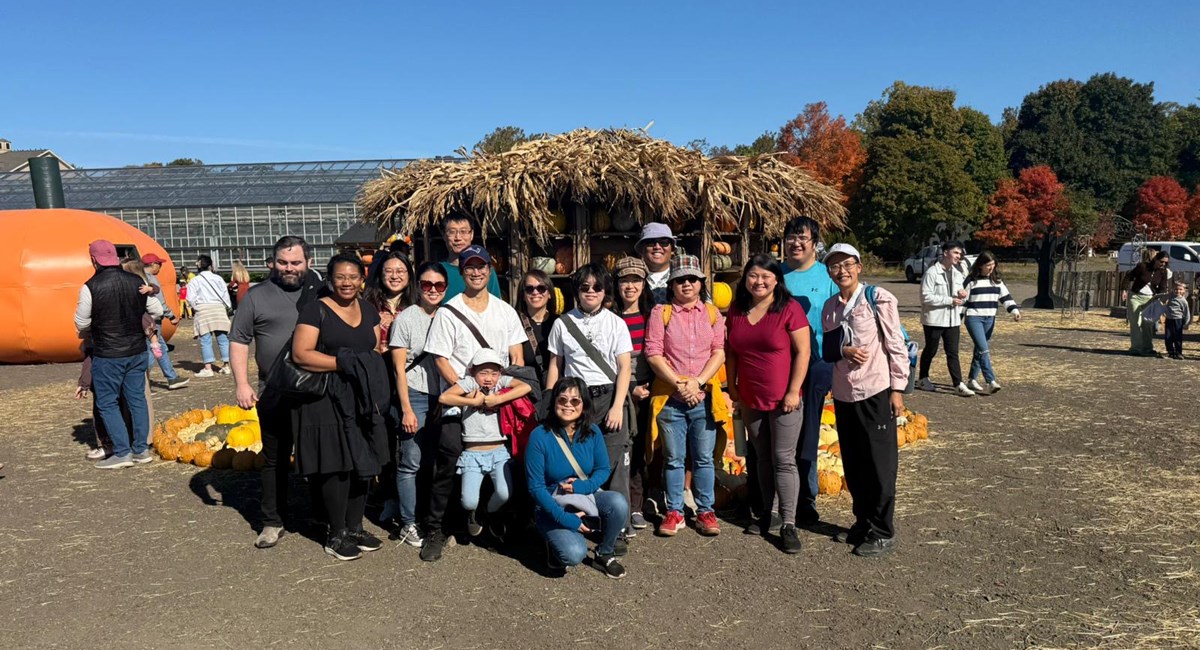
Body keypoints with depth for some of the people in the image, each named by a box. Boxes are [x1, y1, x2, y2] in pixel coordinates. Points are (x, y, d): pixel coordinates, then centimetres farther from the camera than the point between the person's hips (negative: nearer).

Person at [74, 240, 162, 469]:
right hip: (137, 351, 5)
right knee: (137, 399, 12)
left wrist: (86, 332, 17)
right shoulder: (136, 281, 0)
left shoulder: (90, 287, -14)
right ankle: (141, 449, 16)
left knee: (107, 403, 6)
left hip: (107, 355, -5)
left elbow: (82, 324, -6)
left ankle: (122, 452, 4)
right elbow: (157, 311, 9)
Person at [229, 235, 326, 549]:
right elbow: (239, 341, 3)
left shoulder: (322, 293, 6)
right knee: (275, 459, 10)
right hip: (274, 394, 0)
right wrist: (241, 383, -6)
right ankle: (273, 522, 23)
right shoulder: (257, 296, 3)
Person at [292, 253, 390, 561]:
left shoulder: (368, 310, 14)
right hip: (329, 402, -6)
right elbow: (301, 354, -13)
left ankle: (354, 528, 23)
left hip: (363, 401, 6)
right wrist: (345, 362, -18)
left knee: (364, 464, 8)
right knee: (337, 466, -3)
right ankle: (336, 535, 11)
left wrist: (370, 369, -4)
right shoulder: (317, 310, -4)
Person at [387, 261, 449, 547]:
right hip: (415, 396, -4)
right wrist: (406, 410, -10)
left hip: (443, 397, 4)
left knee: (437, 461, 6)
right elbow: (399, 368, -4)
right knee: (411, 463, -2)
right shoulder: (406, 319, -3)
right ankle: (408, 525, 10)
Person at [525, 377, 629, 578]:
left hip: (587, 499, 4)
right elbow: (536, 487, -15)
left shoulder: (592, 432, -6)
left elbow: (603, 469, 2)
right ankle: (557, 540, 10)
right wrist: (564, 518, -22)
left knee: (618, 503, -28)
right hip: (552, 507, -4)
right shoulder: (540, 436, -17)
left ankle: (604, 554, 0)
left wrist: (583, 486, -19)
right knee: (574, 554, -29)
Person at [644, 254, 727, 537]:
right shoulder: (661, 312, 3)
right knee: (674, 459, 7)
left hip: (704, 397, 1)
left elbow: (719, 352, 0)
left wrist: (697, 382, -13)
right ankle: (674, 512, 18)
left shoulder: (712, 313, 9)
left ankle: (705, 511, 19)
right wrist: (680, 385, -13)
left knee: (704, 459, 7)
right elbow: (653, 353, -5)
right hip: (670, 397, -1)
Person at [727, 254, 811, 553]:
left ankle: (788, 524, 6)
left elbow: (802, 351, -12)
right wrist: (732, 385, 10)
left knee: (784, 460, -1)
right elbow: (731, 350, 13)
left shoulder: (790, 309, -11)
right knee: (762, 458, 16)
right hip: (751, 400, 5)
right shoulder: (737, 311, 5)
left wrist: (793, 391, -16)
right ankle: (767, 512, 29)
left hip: (784, 400, -5)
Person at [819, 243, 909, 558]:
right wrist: (843, 350, -9)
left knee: (879, 463, 2)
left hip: (875, 391, -5)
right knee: (852, 463, 13)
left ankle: (882, 533, 13)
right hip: (843, 393, 6)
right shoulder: (829, 306, 9)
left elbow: (896, 346, -7)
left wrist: (897, 389, -10)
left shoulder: (878, 299, -6)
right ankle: (862, 522, 29)